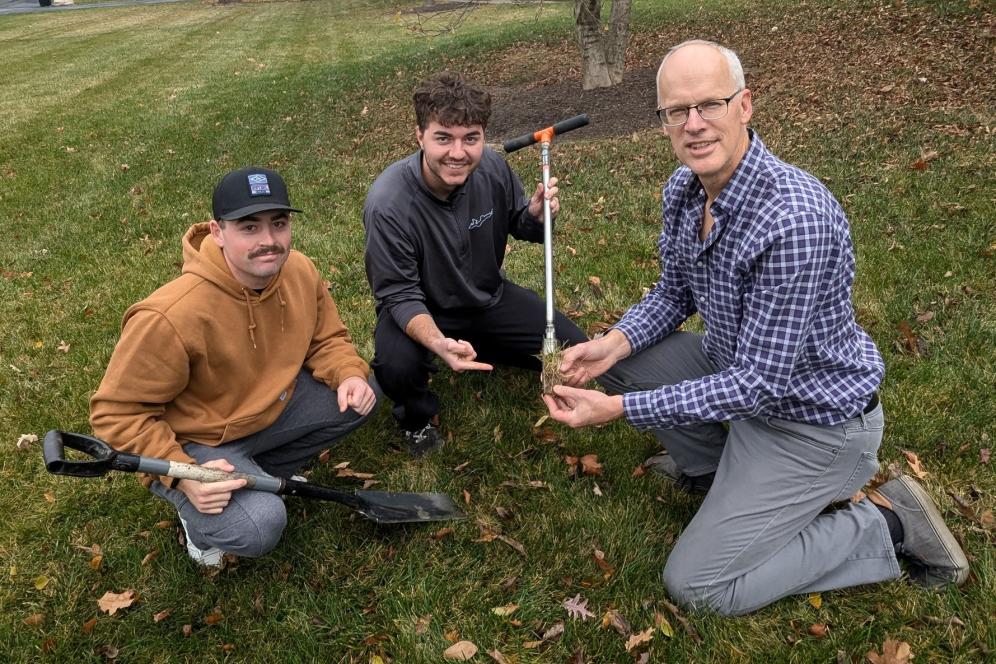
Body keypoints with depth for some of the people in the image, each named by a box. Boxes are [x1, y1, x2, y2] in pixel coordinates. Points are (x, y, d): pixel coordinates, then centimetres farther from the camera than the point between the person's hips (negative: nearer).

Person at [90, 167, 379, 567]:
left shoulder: (300, 271, -15)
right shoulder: (171, 317, -34)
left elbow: (327, 338, 2)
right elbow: (117, 413, -24)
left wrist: (349, 374, -19)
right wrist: (180, 475, -32)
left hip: (269, 405, 7)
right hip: (192, 441, -6)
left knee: (359, 396, -5)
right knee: (259, 527, -28)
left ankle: (261, 474, 13)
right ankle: (196, 516, 9)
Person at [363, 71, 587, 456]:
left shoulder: (492, 168, -16)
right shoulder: (387, 204, -31)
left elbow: (518, 224, 4)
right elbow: (400, 295, -25)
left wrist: (536, 215, -22)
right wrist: (437, 343, -45)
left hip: (489, 297, 5)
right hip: (420, 311, -4)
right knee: (395, 365, -36)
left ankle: (490, 350, 23)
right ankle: (418, 418, 1)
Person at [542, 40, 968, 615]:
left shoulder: (795, 218, -34)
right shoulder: (684, 189, -6)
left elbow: (758, 381, -31)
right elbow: (673, 294, 8)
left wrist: (618, 409, -30)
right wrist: (613, 344, -12)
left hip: (816, 419, -8)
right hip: (741, 369, 8)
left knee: (699, 585, -8)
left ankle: (887, 524, 4)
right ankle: (712, 468, 22)